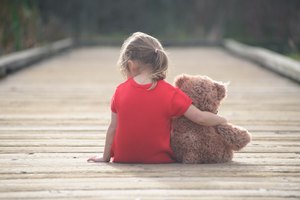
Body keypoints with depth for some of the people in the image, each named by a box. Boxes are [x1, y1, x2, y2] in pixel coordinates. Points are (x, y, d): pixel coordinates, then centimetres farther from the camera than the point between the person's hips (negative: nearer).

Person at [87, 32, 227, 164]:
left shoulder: (120, 91, -8)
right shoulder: (169, 93, -14)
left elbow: (113, 127, 0)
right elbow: (200, 118, -13)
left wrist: (105, 157, 12)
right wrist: (222, 121, 6)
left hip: (123, 159, 2)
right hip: (159, 159, -2)